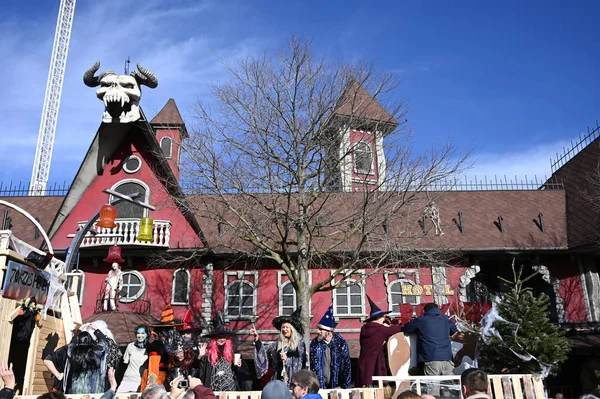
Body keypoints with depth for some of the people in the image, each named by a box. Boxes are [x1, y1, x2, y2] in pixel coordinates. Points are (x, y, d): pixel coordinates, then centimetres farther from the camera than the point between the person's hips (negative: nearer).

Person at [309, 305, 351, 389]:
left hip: (337, 386, -1)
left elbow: (347, 367, -2)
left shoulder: (341, 343, -7)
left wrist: (345, 388, -3)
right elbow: (312, 367, 1)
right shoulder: (314, 344, -5)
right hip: (320, 386, 1)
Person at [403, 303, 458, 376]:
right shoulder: (446, 320, 15)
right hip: (447, 360, 3)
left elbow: (406, 328, 18)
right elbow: (456, 331, 32)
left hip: (431, 360, -3)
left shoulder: (421, 320, 6)